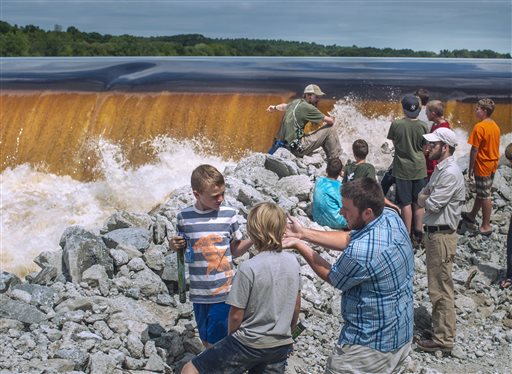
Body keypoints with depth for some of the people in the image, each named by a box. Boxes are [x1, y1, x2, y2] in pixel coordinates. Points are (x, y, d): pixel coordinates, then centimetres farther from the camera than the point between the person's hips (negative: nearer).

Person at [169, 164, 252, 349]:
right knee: (205, 339, 17)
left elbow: (235, 250, 3)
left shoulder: (229, 214, -6)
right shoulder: (184, 217, -4)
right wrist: (174, 246, -11)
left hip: (224, 291, -2)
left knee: (216, 341, 0)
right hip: (199, 292, 2)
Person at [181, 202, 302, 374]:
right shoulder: (292, 261, -4)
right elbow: (296, 306, 8)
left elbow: (236, 315, -14)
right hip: (282, 346, 6)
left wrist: (232, 336, 6)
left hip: (250, 344, -6)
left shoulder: (249, 268, -21)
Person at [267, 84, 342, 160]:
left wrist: (275, 108, 58)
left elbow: (285, 106, 36)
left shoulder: (295, 102, 10)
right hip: (297, 147, -10)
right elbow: (330, 121, -10)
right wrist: (331, 119, 15)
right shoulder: (307, 107, -15)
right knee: (330, 130, -4)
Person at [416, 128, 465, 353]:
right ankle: (440, 326, 30)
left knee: (441, 289, -4)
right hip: (434, 233, 10)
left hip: (442, 235, -10)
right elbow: (422, 197, 16)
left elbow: (431, 205, -22)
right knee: (437, 286, 18)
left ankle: (443, 339, 3)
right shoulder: (440, 169, 13)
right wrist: (427, 199, -6)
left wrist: (425, 199, -1)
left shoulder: (450, 173, -19)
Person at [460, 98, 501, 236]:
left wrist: (471, 168, -11)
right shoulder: (495, 126, 4)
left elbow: (474, 150, -19)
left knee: (485, 196, 0)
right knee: (481, 192, 21)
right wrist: (493, 162, 19)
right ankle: (472, 215, 38)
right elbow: (494, 146, 11)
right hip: (493, 165, 8)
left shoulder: (479, 127, -20)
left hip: (482, 166, -8)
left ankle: (486, 226, 8)